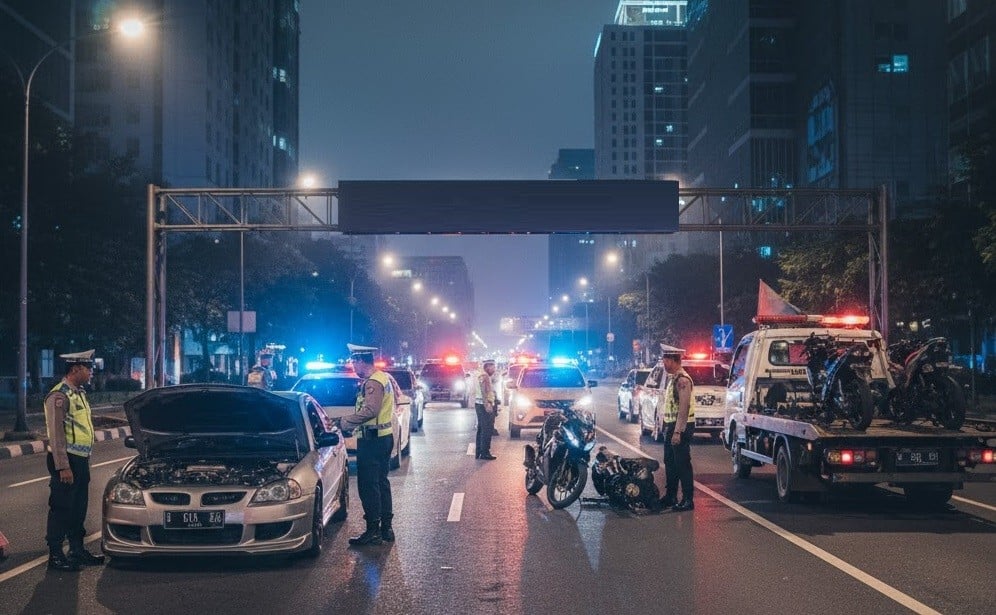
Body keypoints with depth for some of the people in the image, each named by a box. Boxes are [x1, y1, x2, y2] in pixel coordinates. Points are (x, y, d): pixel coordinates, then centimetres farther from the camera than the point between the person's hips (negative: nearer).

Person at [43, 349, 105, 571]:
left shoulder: (79, 393, 15)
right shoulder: (59, 396, -15)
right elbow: (56, 434, -19)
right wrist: (63, 467, -22)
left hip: (81, 461, 9)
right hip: (66, 461, -9)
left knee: (79, 508, 15)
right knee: (61, 508, -2)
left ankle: (77, 550, 25)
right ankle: (55, 556, 5)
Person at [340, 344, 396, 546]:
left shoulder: (373, 382, -18)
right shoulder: (385, 378, 14)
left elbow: (370, 410, -28)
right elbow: (395, 400, 21)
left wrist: (345, 422, -19)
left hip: (371, 439, -10)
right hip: (385, 436, 10)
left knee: (368, 486, -5)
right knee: (381, 483, 15)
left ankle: (373, 531, -3)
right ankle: (386, 528, 21)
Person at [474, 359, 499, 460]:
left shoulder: (484, 376, 19)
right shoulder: (484, 376, -13)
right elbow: (484, 391, -22)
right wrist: (487, 404, -27)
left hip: (481, 405, 11)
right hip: (484, 405, -11)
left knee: (481, 429, 14)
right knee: (487, 430, -9)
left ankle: (479, 453, 18)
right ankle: (485, 453, -9)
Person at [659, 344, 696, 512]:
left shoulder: (682, 380, -17)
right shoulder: (672, 378, 14)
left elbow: (684, 408, -22)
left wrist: (677, 432, -24)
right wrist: (668, 428, 17)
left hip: (681, 427, -10)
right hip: (671, 426, 10)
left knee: (682, 464, -5)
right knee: (670, 463, 15)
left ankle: (688, 500, 0)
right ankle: (670, 496, 24)